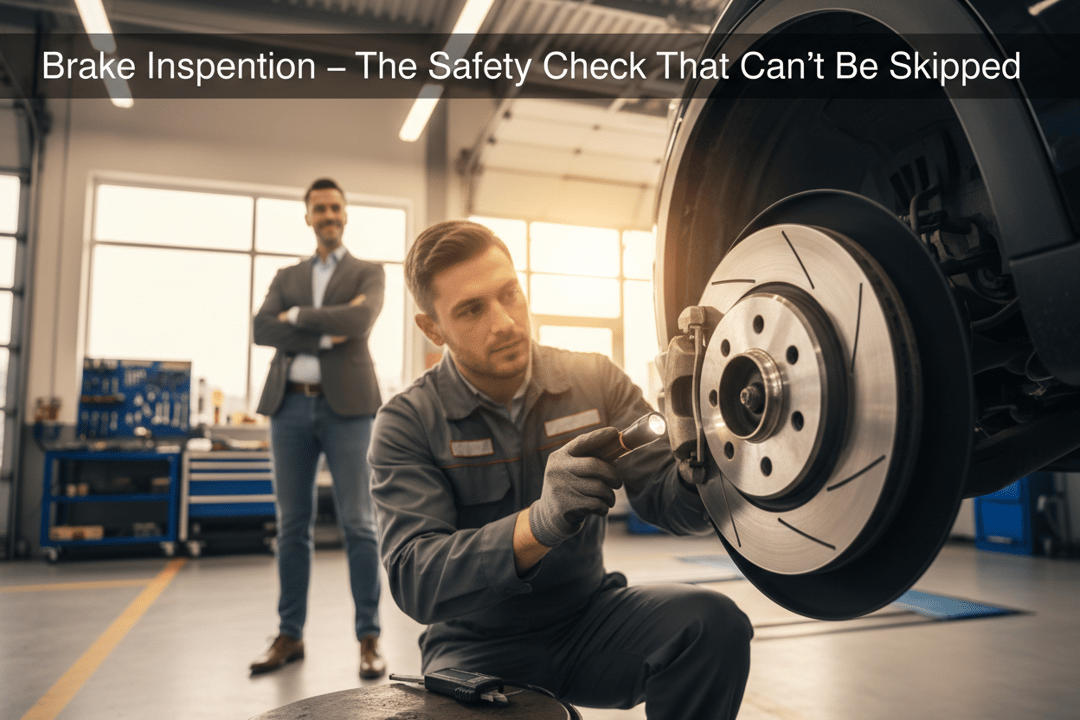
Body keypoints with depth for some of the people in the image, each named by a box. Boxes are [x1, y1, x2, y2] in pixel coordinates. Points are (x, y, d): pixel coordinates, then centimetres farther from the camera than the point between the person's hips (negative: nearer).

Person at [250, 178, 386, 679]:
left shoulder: (369, 273, 8)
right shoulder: (287, 277, 17)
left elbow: (358, 321, -13)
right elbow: (262, 329, -1)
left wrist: (297, 316, -3)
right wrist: (326, 334, -11)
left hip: (345, 405, -3)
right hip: (290, 405, 4)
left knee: (358, 524, -3)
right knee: (292, 525, 8)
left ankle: (369, 637, 6)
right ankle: (290, 635, 19)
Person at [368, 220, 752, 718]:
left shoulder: (594, 381, -3)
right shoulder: (406, 423, -10)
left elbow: (677, 508, -6)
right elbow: (412, 579, -21)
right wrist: (538, 525, -37)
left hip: (590, 618, 2)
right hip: (478, 644, -2)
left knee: (713, 621, -23)